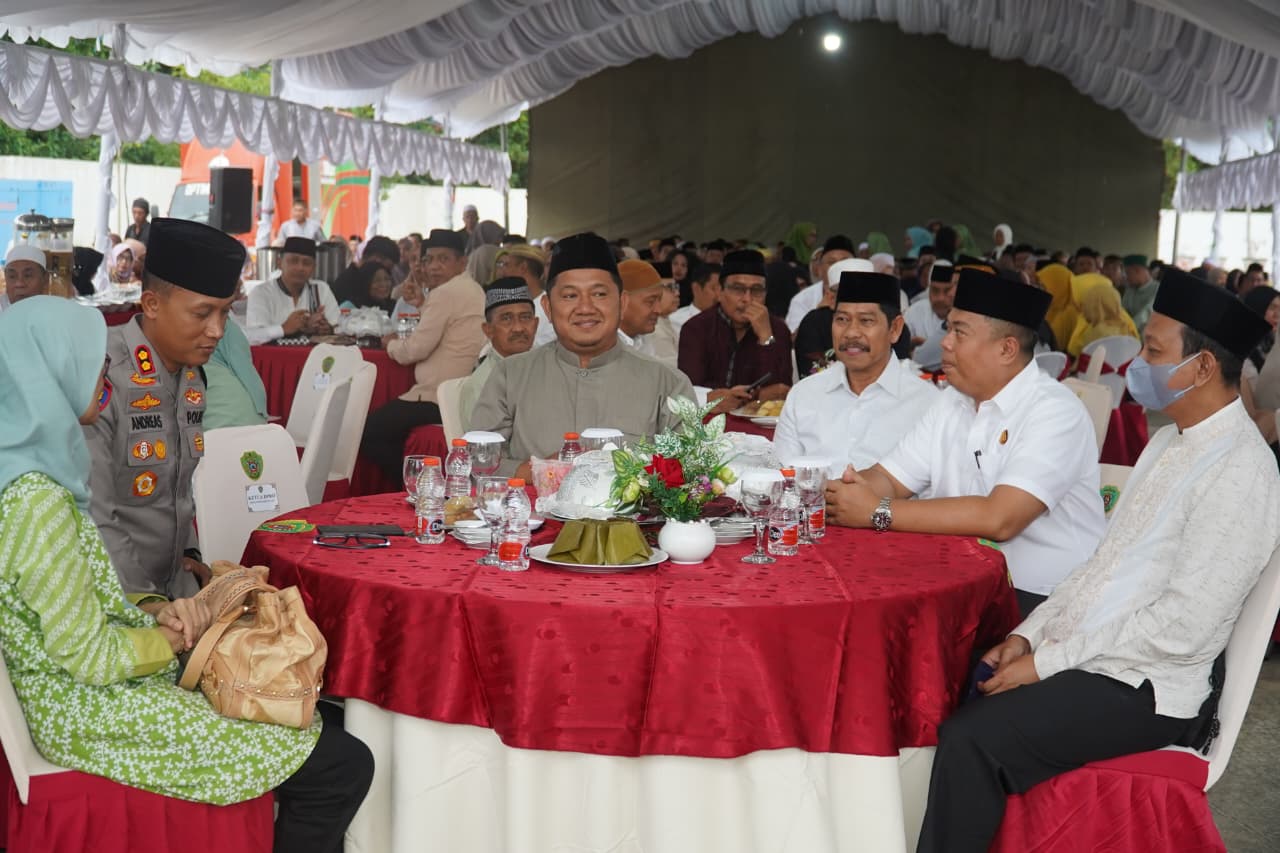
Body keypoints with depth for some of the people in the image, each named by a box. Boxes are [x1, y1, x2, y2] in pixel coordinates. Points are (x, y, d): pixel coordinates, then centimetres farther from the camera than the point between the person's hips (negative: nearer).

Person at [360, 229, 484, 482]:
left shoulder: (445, 293, -13)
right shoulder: (473, 290, 18)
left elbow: (416, 350, -13)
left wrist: (391, 344, 6)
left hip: (439, 400, -11)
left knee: (368, 432, -7)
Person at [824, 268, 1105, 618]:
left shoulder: (1055, 412, -15)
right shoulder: (953, 402, 10)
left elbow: (999, 518, -27)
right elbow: (886, 479, 8)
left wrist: (878, 512, -25)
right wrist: (842, 494, -17)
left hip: (1043, 601, -7)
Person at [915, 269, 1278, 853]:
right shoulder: (1170, 442, 13)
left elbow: (1182, 629, -22)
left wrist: (1046, 662, -17)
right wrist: (1029, 635, 4)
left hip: (1139, 691, -9)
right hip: (1080, 655, 9)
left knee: (969, 742, -24)